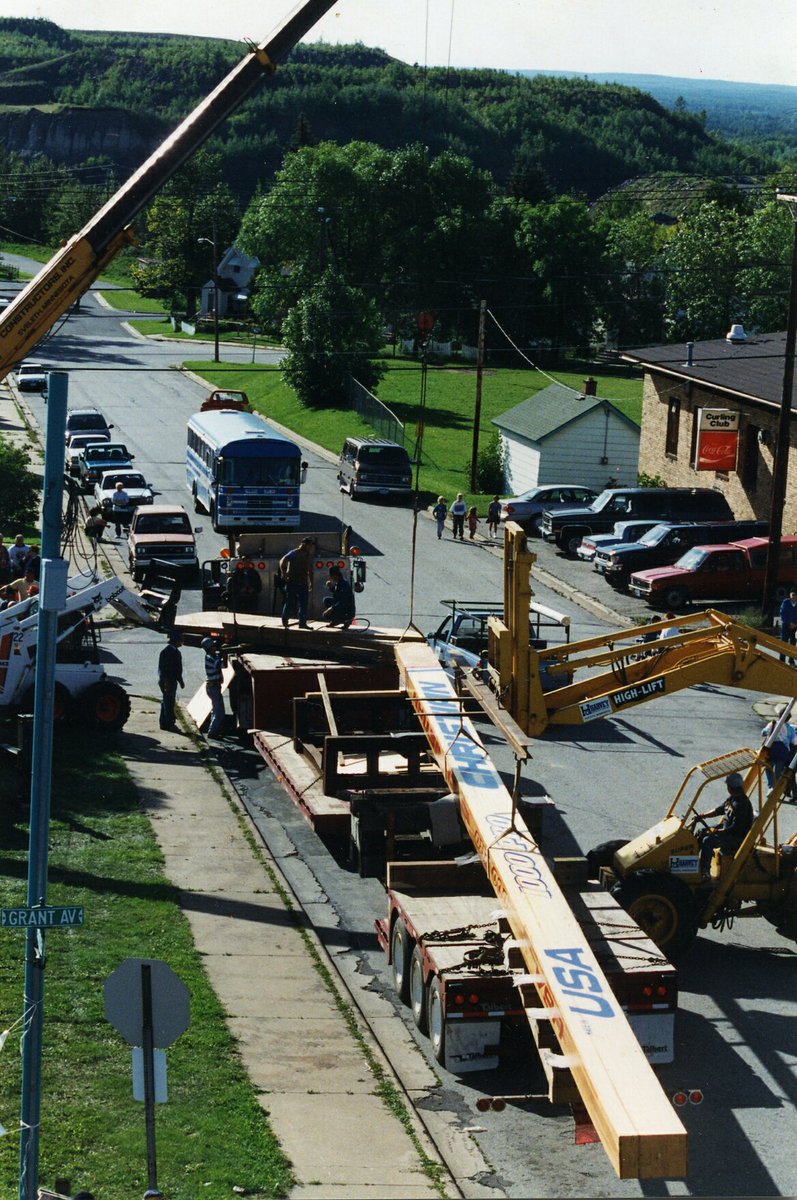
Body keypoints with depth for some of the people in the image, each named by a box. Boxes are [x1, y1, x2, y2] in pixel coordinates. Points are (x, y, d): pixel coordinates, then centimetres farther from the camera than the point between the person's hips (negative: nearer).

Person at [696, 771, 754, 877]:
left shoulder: (742, 804, -26)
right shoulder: (731, 798, 5)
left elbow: (736, 828, -28)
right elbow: (719, 810, 18)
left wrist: (717, 831, -26)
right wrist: (703, 815, 6)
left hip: (738, 837, -11)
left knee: (707, 841, -24)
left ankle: (704, 872, -18)